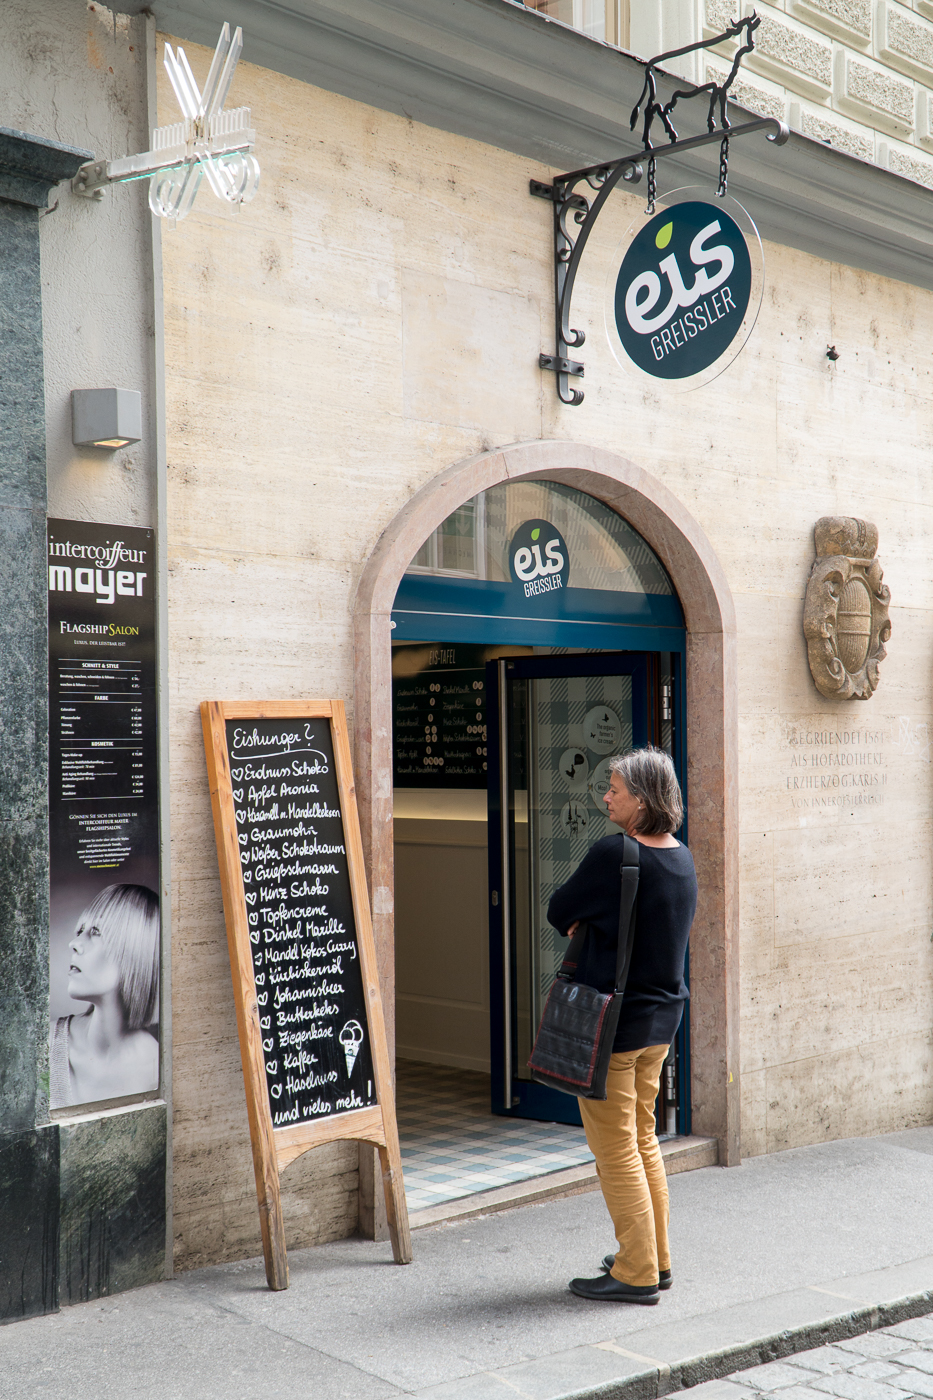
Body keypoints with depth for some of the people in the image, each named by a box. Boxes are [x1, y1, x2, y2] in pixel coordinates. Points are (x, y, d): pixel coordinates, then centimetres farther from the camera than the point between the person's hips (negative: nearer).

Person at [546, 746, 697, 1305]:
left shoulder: (613, 855, -21)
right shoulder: (683, 857, 4)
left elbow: (559, 912, -11)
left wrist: (584, 924, 8)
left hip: (611, 1022, -8)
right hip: (662, 1015, 8)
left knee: (615, 1148, 3)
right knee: (644, 1138, 20)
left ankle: (637, 1274, 10)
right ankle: (657, 1258, 28)